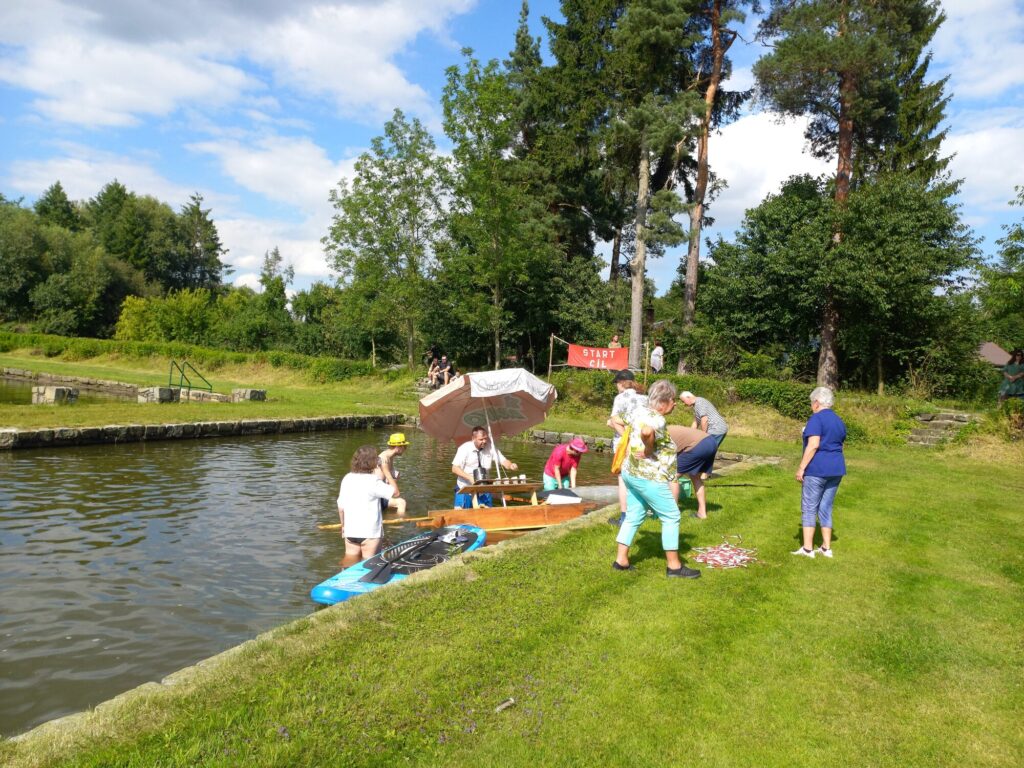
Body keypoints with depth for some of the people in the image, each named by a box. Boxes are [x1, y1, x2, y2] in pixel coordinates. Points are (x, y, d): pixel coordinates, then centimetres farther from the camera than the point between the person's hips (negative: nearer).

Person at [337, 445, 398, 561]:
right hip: (370, 532, -6)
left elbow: (340, 506, 7)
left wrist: (343, 525, 22)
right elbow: (394, 491, -13)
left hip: (350, 531, 6)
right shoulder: (373, 481, -17)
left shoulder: (347, 478, 3)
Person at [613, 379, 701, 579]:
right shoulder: (657, 419, -20)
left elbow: (631, 430, 27)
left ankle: (621, 560, 17)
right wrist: (649, 449, -25)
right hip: (648, 477, -9)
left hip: (632, 472, 9)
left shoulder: (640, 410, 8)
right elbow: (646, 431, -43)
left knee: (633, 516, 15)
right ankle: (673, 566, 8)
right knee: (671, 517, 2)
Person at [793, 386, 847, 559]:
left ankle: (807, 548, 2)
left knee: (809, 508, 1)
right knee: (826, 508, 14)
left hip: (817, 469, -7)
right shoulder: (839, 421, 14)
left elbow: (813, 445, -19)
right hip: (837, 469, 7)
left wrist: (801, 467, -16)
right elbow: (839, 445, 18)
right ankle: (826, 548, 17)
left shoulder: (816, 419, -11)